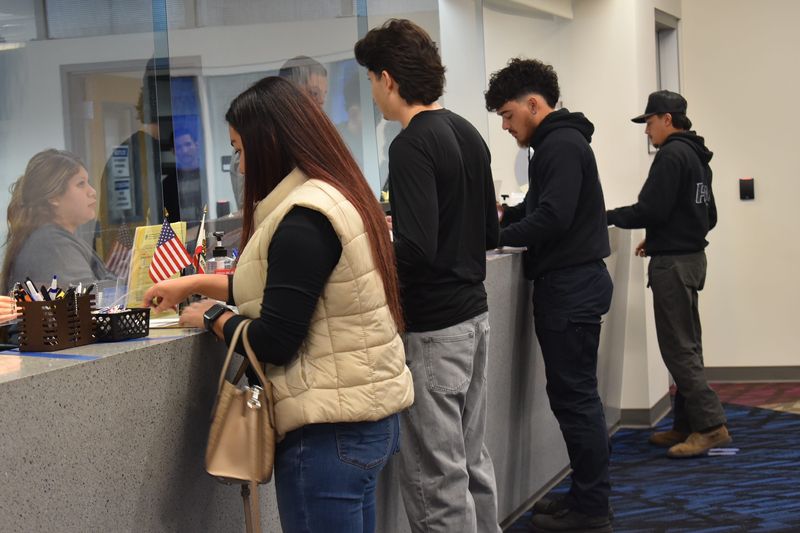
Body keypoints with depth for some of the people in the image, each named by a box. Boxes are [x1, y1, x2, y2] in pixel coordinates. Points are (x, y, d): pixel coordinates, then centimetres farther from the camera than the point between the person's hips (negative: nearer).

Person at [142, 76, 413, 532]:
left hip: (330, 433, -10)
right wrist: (196, 284, 23)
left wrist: (211, 317, -2)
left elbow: (273, 342, -20)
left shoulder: (303, 219, -20)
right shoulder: (339, 195, 11)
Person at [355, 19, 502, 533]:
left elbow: (416, 251, -25)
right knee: (473, 459, 17)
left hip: (432, 328, -9)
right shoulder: (468, 134, 11)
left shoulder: (411, 146, -16)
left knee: (435, 477, -2)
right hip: (474, 315, 9)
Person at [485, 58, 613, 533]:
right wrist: (504, 214, 10)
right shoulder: (559, 142, 18)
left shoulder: (561, 146, -15)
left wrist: (493, 237, -16)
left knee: (574, 397, -5)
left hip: (570, 287, -11)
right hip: (571, 282, 11)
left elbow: (552, 219, -23)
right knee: (575, 396, 14)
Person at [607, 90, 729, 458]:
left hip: (673, 262, -10)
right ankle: (686, 425, 16)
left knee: (678, 349, -7)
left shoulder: (672, 154, -15)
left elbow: (651, 209, -21)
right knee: (686, 345, 12)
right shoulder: (697, 156, 16)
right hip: (692, 255, 10)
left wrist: (609, 216, -7)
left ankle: (710, 425, -9)